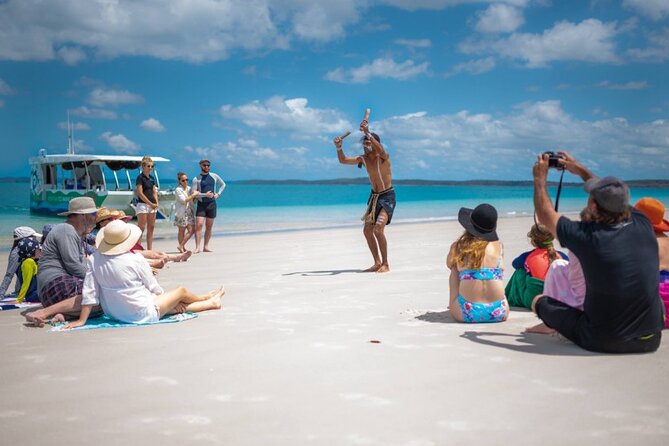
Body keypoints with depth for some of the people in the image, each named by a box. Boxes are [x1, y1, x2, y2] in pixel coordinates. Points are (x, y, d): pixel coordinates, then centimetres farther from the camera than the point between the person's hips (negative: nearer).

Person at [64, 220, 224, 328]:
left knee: (177, 305, 24)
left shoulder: (94, 259, -9)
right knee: (181, 291, 18)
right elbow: (154, 287, -8)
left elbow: (89, 292, -9)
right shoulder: (136, 260, -21)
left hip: (113, 313, 6)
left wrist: (81, 320, 0)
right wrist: (164, 296, 13)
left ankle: (211, 303, 41)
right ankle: (204, 299, 49)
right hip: (142, 314, -6)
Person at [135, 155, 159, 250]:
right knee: (141, 228, -9)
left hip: (152, 206, 7)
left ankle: (150, 249, 11)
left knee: (151, 228, 7)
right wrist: (151, 204, -13)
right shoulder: (140, 177, -6)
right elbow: (140, 193, -12)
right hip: (142, 204, -7)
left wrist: (156, 203, -2)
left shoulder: (152, 178, 15)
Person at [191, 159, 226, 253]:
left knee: (209, 227, 6)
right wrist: (205, 195, -18)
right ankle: (198, 247, -16)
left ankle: (206, 247, 12)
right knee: (198, 225, -14)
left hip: (212, 204, 3)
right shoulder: (196, 179, -2)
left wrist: (218, 194, 7)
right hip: (201, 204, -3)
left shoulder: (214, 176, 8)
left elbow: (223, 184, 22)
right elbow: (193, 193, -9)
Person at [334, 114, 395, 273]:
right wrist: (339, 147, -13)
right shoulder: (363, 158, 3)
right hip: (374, 196, 8)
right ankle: (377, 263, 19)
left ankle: (386, 264, -11)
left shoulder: (383, 157, -16)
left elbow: (380, 149, -40)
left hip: (387, 196, -8)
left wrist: (367, 132, -47)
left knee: (378, 229, -21)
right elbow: (343, 160, 6)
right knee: (367, 231, 8)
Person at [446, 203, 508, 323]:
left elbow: (450, 265, 21)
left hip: (466, 313, 0)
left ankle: (453, 307, 39)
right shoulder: (498, 246, 0)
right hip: (499, 313, 1)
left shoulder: (457, 247, -1)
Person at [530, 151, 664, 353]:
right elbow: (616, 198, 13)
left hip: (602, 342, -3)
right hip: (650, 340, 3)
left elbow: (545, 216, -3)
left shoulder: (588, 237, -21)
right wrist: (581, 170, 22)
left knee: (539, 301, 13)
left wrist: (540, 178, 12)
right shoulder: (643, 225, -9)